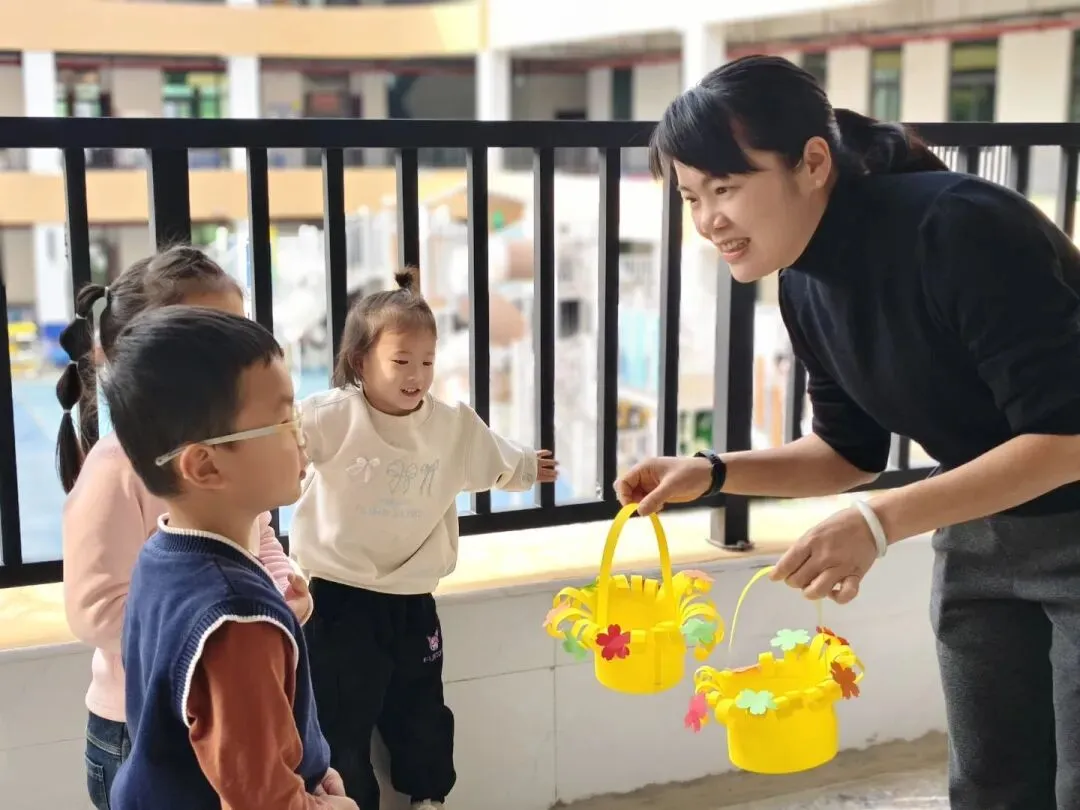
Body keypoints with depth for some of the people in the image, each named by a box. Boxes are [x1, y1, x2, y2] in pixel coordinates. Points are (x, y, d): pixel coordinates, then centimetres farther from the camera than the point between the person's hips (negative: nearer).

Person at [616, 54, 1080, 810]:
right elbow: (853, 450, 5)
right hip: (981, 535, 7)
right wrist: (713, 473, -9)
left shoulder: (962, 230, -29)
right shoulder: (806, 286, -5)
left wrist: (881, 524, -36)